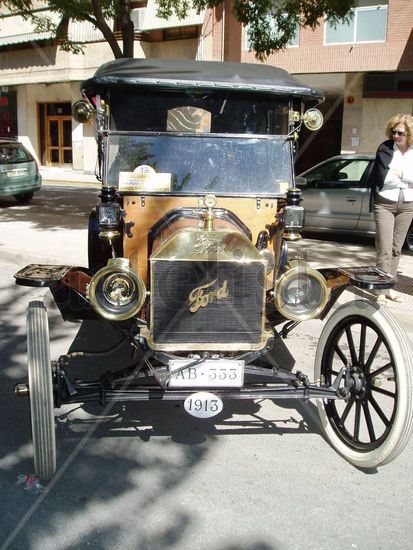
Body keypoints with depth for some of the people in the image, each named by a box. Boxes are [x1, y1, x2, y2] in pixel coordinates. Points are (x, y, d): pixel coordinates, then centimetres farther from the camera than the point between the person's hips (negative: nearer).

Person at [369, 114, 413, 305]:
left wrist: (398, 173, -10)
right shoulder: (385, 149, -4)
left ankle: (389, 286, 18)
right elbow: (380, 176, -10)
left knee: (396, 248, 9)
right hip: (385, 204, -3)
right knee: (384, 249, -7)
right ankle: (382, 290, -7)